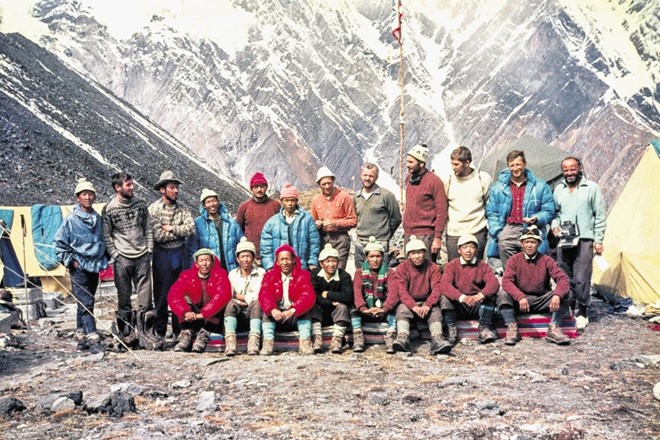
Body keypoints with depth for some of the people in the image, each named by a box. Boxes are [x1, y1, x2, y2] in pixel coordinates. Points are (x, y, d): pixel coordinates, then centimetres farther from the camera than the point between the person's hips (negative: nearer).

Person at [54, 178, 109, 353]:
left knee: (86, 304, 12)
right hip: (79, 268, -5)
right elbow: (59, 243, -3)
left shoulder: (98, 219, 8)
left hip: (94, 266, 5)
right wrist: (71, 261, -6)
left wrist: (103, 259, 12)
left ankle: (82, 337, 21)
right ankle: (93, 339, -13)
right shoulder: (71, 220, -7)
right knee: (85, 304, -10)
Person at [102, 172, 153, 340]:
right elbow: (106, 237, 0)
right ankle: (125, 334, 13)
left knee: (145, 297, 2)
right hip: (122, 259, -2)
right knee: (124, 298, 4)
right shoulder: (109, 209, -2)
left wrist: (149, 250, 4)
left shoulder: (141, 204, 7)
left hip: (142, 257, 2)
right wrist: (115, 255, -6)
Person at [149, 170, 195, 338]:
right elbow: (157, 236, -16)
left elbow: (191, 228, -6)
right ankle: (160, 332, 13)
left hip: (180, 254, 4)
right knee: (162, 294, 3)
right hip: (162, 255, -4)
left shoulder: (182, 208, 7)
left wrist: (171, 228, -13)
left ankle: (179, 330, 21)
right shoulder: (153, 209, -6)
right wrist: (180, 232, -8)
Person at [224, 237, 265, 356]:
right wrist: (248, 298, -15)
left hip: (254, 311, -2)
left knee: (256, 303, -32)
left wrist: (237, 295, -5)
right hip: (238, 311, 2)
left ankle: (254, 341, -46)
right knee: (231, 303, -28)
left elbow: (257, 297, -10)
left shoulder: (261, 273, 2)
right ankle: (230, 341, -45)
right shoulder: (233, 274, 10)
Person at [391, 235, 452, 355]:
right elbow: (402, 291, -12)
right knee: (402, 310, -31)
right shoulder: (402, 268, -2)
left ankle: (437, 339, -46)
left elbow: (436, 289, -9)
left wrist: (427, 305, -28)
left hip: (426, 302, 1)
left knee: (435, 311, -29)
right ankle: (403, 339, -49)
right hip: (408, 303, -1)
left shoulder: (433, 268, 2)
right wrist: (414, 306, -30)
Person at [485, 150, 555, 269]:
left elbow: (549, 211, 11)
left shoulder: (540, 186, 12)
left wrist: (537, 219, -9)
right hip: (508, 230, 1)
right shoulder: (498, 187, 14)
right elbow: (491, 213, 12)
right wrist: (497, 232, -2)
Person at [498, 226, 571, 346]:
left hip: (542, 301, 1)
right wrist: (520, 297, -36)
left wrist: (557, 295, -33)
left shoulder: (546, 260, 0)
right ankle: (512, 327, -20)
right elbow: (506, 281, -18)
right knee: (502, 294, -29)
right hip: (519, 300, -1)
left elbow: (562, 279, -12)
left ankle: (553, 328, -21)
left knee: (565, 294, -21)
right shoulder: (514, 260, -3)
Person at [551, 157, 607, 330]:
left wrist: (598, 240, -3)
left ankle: (582, 314, 1)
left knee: (581, 279, -10)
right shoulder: (558, 189, 12)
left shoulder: (591, 187, 1)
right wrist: (555, 225, 1)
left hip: (584, 240, -4)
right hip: (564, 241, 4)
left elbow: (600, 215, 1)